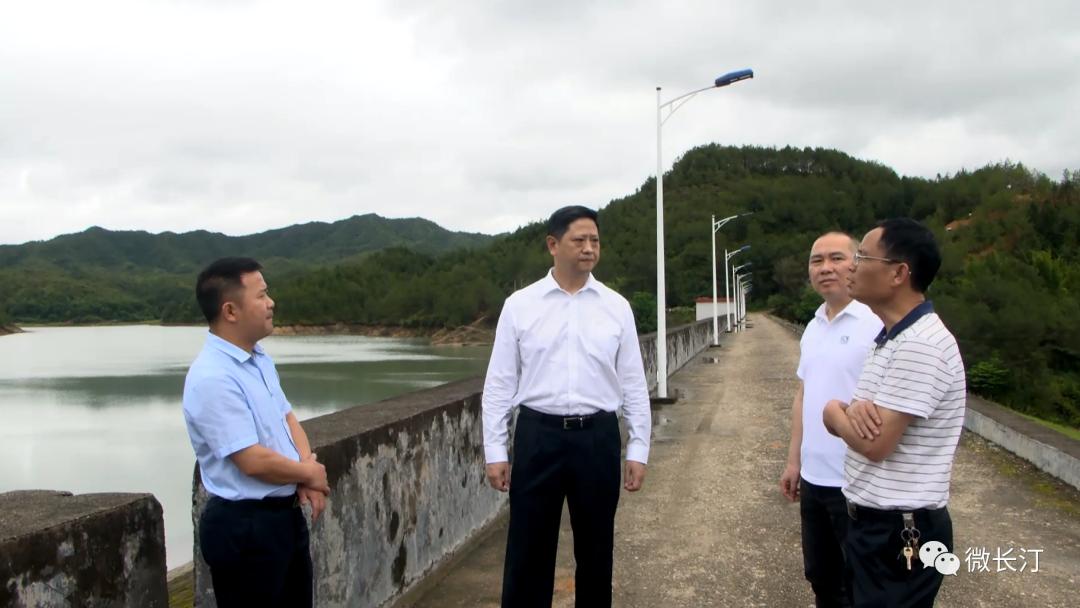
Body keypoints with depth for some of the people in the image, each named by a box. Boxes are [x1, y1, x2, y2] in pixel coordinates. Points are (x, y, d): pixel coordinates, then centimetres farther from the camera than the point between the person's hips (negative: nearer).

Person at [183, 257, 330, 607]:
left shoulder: (260, 359, 7)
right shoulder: (213, 378, -23)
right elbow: (254, 461, -26)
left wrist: (307, 469, -6)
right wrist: (309, 474, -9)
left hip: (286, 514, 9)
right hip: (244, 526, -9)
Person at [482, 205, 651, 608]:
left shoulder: (616, 307, 3)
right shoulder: (519, 305, -1)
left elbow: (634, 384, 5)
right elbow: (499, 384, 0)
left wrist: (638, 450, 2)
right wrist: (495, 451, -3)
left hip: (598, 437, 1)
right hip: (538, 436, -1)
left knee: (595, 548, 13)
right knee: (529, 550, 7)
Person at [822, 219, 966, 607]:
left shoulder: (920, 344, -23)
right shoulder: (893, 337, 10)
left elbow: (876, 443, -25)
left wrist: (834, 412, -5)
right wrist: (856, 410, -14)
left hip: (900, 531, -9)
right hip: (872, 520, 9)